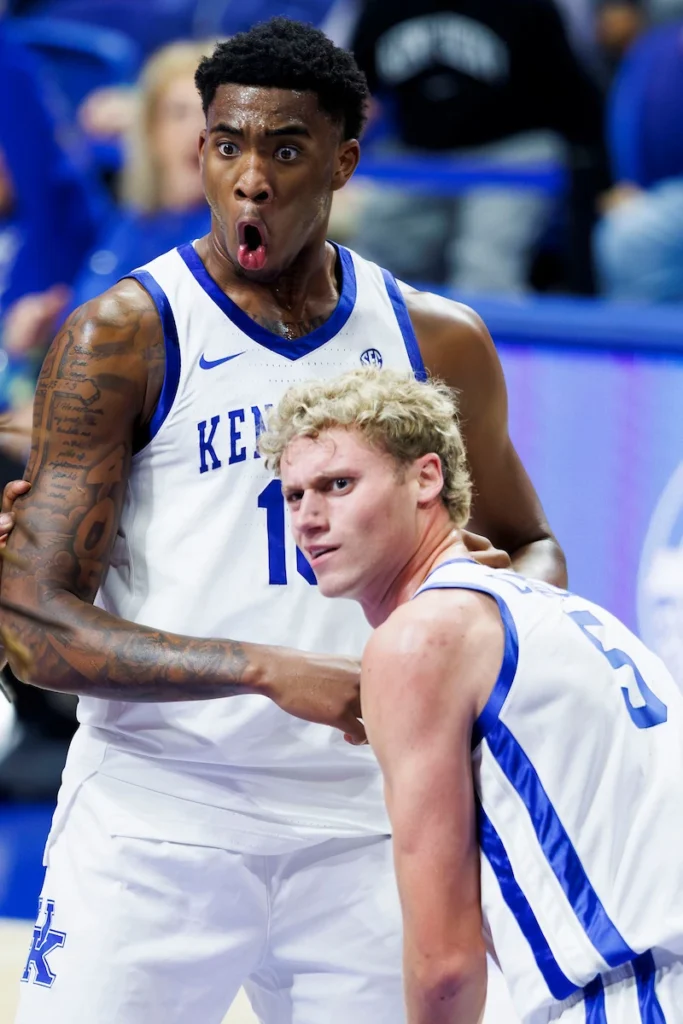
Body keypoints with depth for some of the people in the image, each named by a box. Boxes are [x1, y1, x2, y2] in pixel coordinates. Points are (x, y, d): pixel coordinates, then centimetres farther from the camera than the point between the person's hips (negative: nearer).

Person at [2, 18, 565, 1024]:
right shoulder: (122, 336, -6)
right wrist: (271, 670, -23)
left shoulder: (439, 346, 7)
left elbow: (533, 547, 23)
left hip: (358, 828, 4)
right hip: (155, 819, -4)